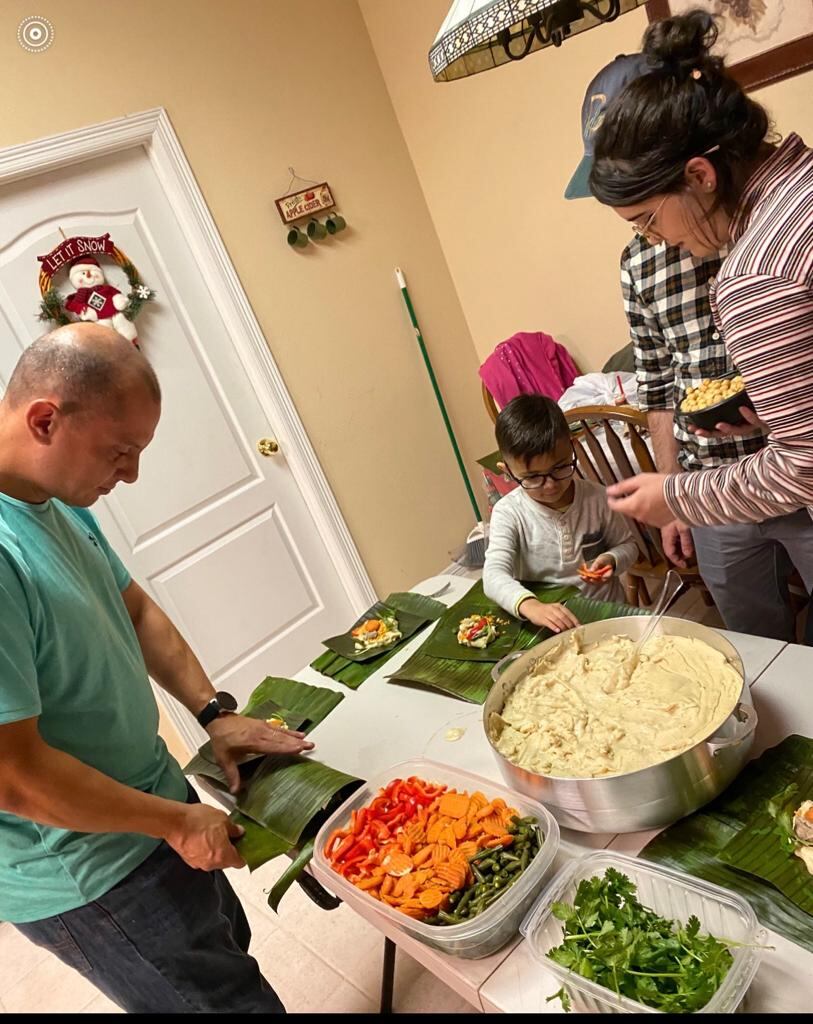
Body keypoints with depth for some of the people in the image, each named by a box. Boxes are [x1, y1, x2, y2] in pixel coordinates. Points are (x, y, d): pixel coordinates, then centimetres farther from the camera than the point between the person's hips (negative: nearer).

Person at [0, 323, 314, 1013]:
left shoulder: (59, 499, -2)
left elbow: (133, 608, 10)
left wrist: (215, 715, 2)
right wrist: (178, 822, -17)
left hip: (147, 797, 9)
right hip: (89, 881, -8)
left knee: (228, 947, 28)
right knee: (234, 999, 10)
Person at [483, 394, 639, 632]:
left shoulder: (595, 497, -4)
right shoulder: (509, 513, -11)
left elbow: (627, 545, 11)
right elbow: (494, 575, -23)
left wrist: (612, 559, -12)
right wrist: (530, 606, -42)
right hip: (546, 622, -1)